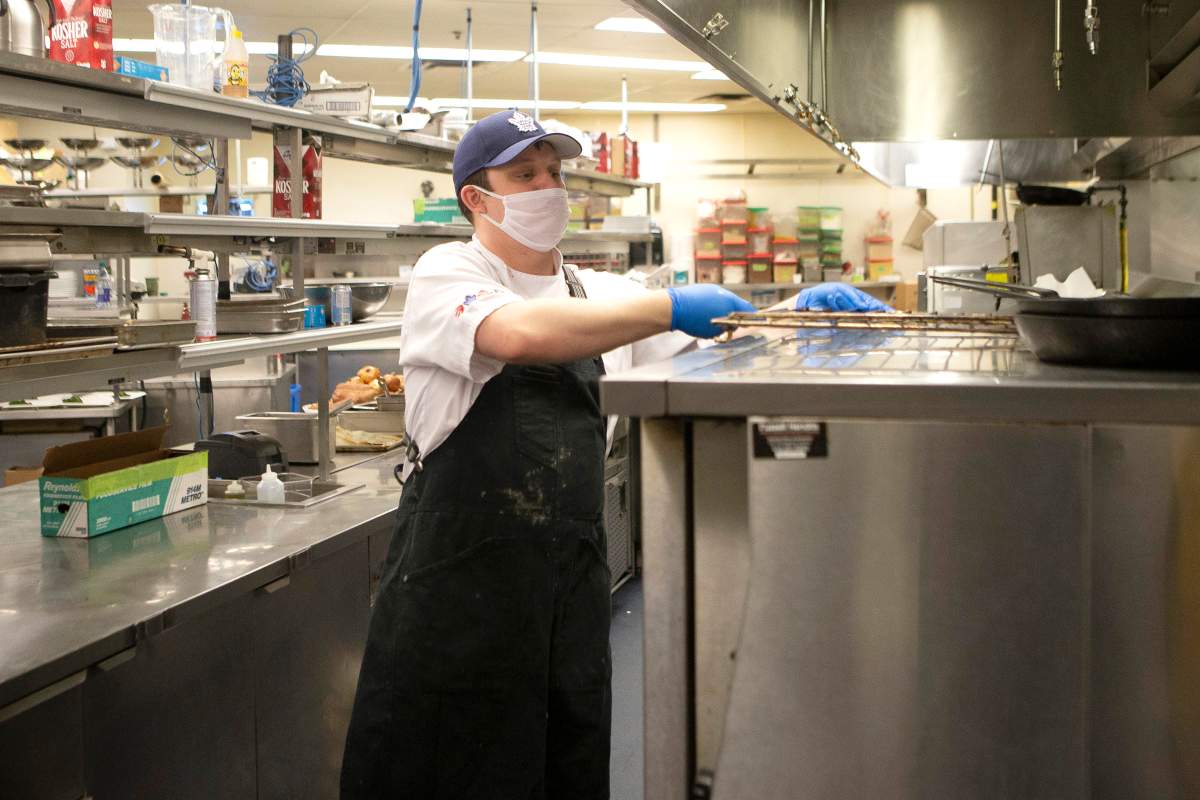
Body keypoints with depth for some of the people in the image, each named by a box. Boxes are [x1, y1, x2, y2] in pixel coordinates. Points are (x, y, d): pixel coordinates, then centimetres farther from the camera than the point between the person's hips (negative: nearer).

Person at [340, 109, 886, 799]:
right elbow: (520, 334, -27)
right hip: (462, 574, -5)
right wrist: (673, 306, -26)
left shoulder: (601, 296, 12)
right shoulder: (447, 275, -6)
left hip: (574, 573, 5)